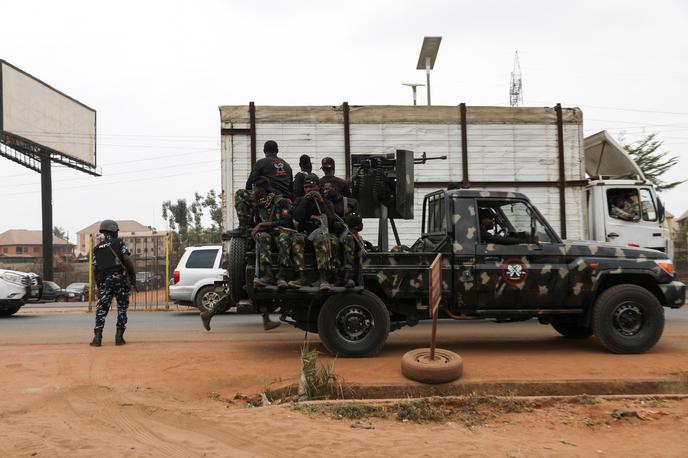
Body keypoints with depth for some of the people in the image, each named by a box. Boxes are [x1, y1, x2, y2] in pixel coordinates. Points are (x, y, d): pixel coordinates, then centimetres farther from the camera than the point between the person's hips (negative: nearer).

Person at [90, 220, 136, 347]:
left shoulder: (97, 248, 15)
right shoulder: (119, 243, 4)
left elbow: (95, 269, 11)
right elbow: (127, 259, -10)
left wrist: (98, 285, 18)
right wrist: (133, 277, -4)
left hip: (104, 281, 3)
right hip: (120, 279, -3)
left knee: (101, 310, 5)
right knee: (122, 309, 6)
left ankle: (97, 337, -5)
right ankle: (119, 337, 3)